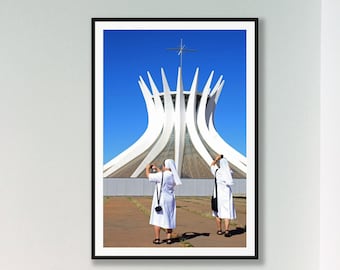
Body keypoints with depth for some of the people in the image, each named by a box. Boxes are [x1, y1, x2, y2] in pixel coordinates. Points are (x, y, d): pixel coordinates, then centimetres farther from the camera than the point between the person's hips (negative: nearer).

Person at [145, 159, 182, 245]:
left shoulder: (161, 175, -19)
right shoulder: (173, 175, 2)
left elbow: (148, 175, -11)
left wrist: (147, 168, 7)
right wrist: (157, 169, 26)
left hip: (160, 200, -6)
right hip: (170, 199, 6)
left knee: (157, 218, 2)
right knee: (169, 218, 11)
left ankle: (157, 239, 0)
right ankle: (168, 238, 12)